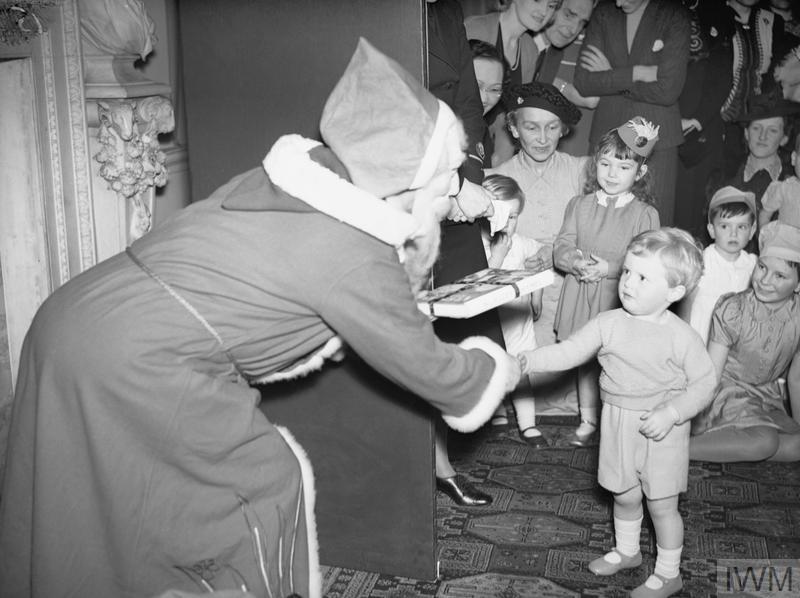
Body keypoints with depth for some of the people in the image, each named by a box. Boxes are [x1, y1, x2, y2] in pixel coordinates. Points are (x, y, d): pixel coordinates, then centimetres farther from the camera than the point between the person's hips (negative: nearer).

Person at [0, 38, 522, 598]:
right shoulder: (357, 258, -14)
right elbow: (424, 366, 0)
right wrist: (498, 368, 17)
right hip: (134, 367, -8)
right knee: (273, 482, 6)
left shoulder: (292, 182, 8)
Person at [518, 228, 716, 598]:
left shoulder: (681, 336, -15)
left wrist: (672, 412, -23)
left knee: (661, 504, 6)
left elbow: (704, 383, -10)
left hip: (661, 431, -4)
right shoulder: (608, 324, -5)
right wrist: (529, 361, -18)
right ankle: (626, 552, 45)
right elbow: (570, 351, -6)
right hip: (618, 425, 5)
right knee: (624, 495, 21)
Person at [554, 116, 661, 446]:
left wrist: (609, 268, -22)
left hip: (622, 301, -3)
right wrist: (577, 263, -20)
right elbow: (561, 247, 0)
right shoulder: (579, 205, 4)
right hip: (581, 296, 3)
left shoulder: (645, 214, -5)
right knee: (585, 361, 15)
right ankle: (587, 422, 30)